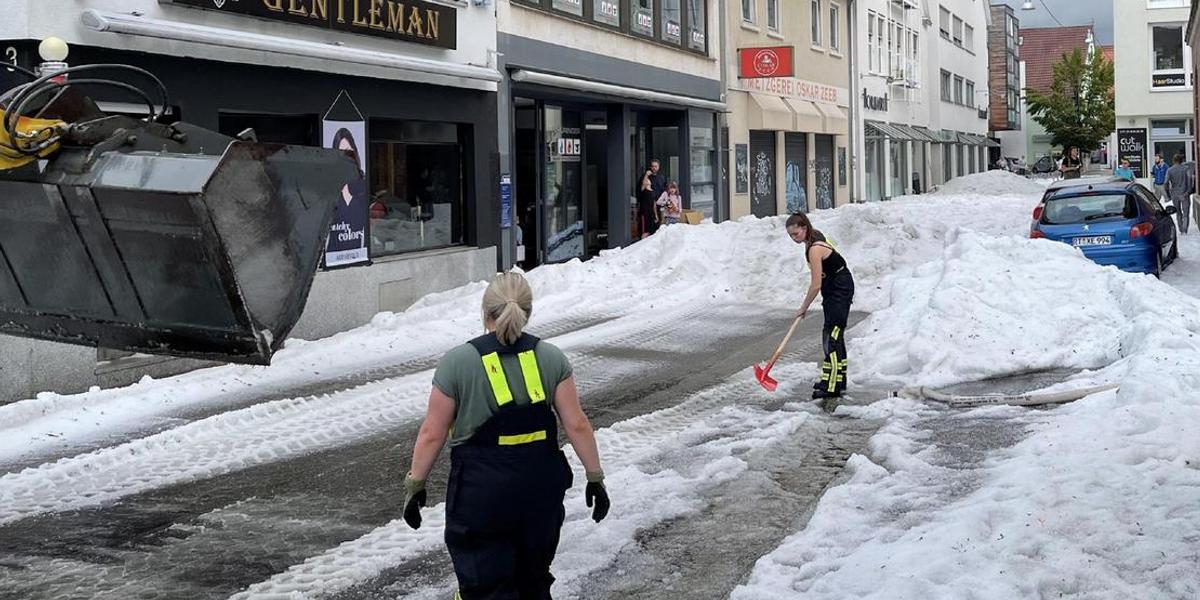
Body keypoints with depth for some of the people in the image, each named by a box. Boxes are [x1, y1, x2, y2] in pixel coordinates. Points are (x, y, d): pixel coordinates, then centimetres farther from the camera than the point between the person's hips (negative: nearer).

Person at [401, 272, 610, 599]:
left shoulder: (457, 362, -7)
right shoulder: (551, 358, 0)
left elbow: (432, 434, -5)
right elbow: (577, 425, -2)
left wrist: (414, 484, 4)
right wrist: (595, 477, 6)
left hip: (481, 492, -3)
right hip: (541, 488, 4)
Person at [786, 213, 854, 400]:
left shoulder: (815, 249, -26)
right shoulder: (814, 236, 3)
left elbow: (816, 285, -24)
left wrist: (804, 308, -12)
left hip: (840, 291, -10)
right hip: (834, 289, 10)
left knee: (832, 336, -14)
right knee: (834, 335, 17)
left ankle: (831, 387, -16)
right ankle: (838, 379, 28)